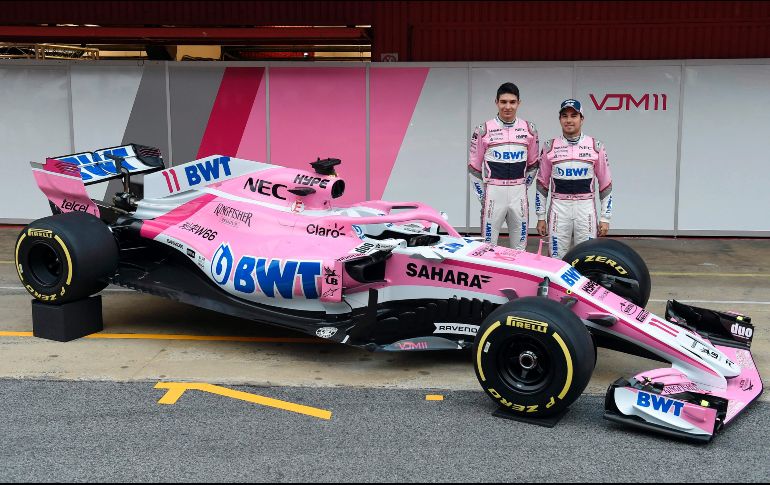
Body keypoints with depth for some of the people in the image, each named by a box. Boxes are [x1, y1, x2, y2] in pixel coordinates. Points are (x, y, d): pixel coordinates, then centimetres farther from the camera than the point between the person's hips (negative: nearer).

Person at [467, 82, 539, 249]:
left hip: (519, 194, 2)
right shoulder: (483, 130, -1)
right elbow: (474, 166, 4)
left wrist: (523, 188, 11)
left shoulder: (529, 129, 5)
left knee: (519, 247, 9)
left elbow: (533, 163, 16)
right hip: (493, 193, -2)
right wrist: (482, 195, 3)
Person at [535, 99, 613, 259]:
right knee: (557, 259, 1)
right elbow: (542, 184, 9)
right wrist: (541, 217, 5)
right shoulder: (550, 147, 5)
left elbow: (605, 184, 6)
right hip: (558, 209, 0)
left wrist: (605, 218, 1)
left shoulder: (596, 146, 4)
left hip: (586, 209, 0)